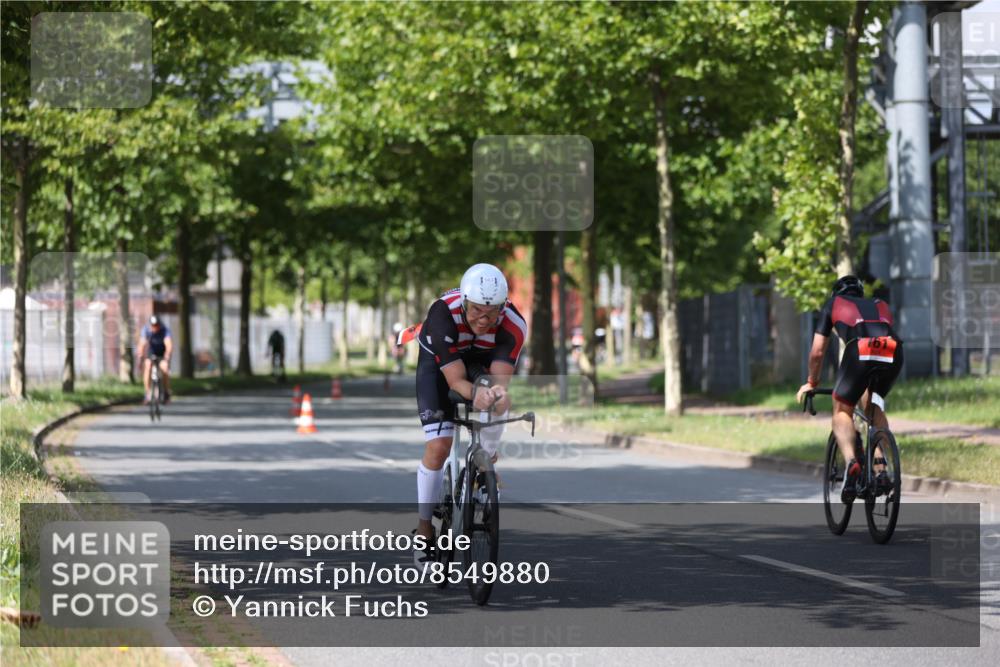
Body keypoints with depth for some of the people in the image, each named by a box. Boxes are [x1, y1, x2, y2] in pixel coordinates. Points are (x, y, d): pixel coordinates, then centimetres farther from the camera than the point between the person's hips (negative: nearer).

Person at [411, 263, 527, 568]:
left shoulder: (513, 325, -33)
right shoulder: (443, 313, -39)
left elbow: (500, 377, -40)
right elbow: (455, 380, -38)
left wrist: (499, 392, -63)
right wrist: (475, 393, -59)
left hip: (482, 360, 3)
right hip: (438, 362, -3)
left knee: (497, 395, -29)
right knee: (438, 446, -16)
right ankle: (424, 527, 1)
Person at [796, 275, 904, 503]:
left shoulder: (833, 304, 31)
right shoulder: (880, 305, 40)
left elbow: (817, 352, 28)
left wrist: (811, 382, 42)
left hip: (859, 352, -3)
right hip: (893, 353, 3)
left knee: (842, 411, 13)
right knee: (875, 406, 28)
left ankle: (851, 462, -15)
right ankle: (880, 469, 14)